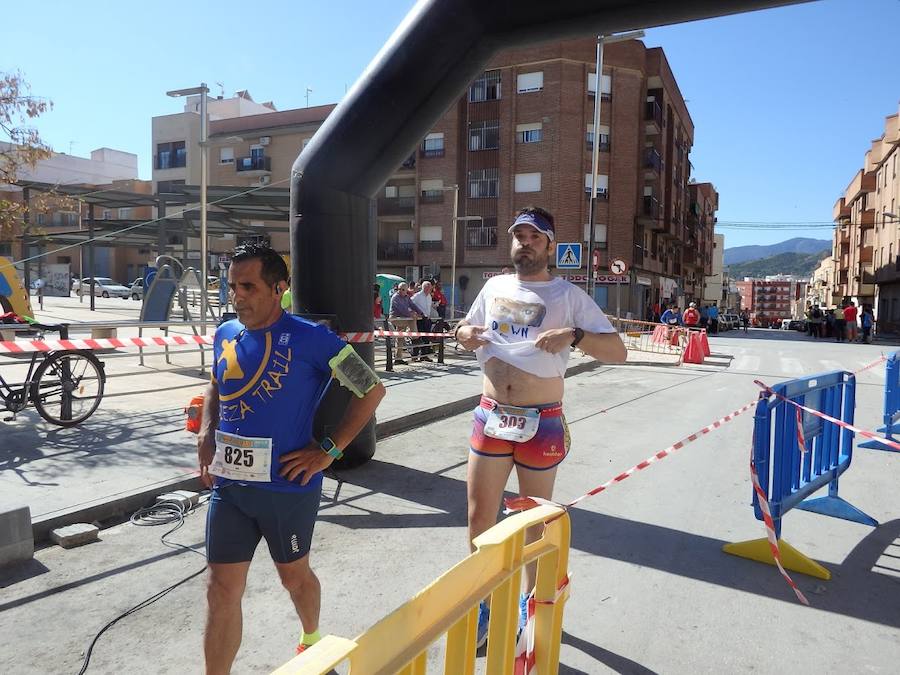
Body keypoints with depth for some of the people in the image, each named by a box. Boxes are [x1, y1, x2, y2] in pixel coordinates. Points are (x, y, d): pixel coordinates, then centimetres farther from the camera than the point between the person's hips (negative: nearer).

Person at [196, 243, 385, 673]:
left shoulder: (308, 337, -14)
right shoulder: (225, 335, 4)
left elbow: (372, 389, -10)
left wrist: (330, 450, -12)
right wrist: (206, 433, 5)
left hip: (287, 484, -4)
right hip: (228, 483, 4)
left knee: (293, 575, 19)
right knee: (221, 590, 8)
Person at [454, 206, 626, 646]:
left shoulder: (568, 295, -6)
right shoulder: (494, 287, 8)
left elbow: (617, 351, -10)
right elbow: (470, 329, 22)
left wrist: (574, 335, -28)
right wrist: (464, 333, -2)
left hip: (542, 423, -3)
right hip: (491, 416, 4)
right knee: (479, 515, 9)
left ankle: (530, 602, 35)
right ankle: (481, 601, 29)